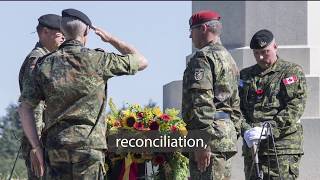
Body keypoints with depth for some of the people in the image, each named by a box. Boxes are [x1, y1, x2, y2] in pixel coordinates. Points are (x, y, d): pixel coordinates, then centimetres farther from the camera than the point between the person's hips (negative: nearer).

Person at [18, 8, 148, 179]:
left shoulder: (44, 64, 7)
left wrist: (36, 147, 7)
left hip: (55, 146, 4)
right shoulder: (96, 59, -3)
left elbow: (24, 108, 4)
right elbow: (141, 62, 9)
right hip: (88, 146, -4)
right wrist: (111, 39, 19)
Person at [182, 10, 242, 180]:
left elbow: (202, 102, -18)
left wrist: (202, 144, -22)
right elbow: (235, 105, 24)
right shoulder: (228, 58, 24)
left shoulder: (203, 57, -8)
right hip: (227, 137, 10)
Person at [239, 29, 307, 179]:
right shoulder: (245, 75, 19)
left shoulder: (292, 71, 4)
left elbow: (295, 107, -7)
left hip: (283, 146, -5)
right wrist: (246, 130, -10)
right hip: (251, 145, 5)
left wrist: (268, 129, -17)